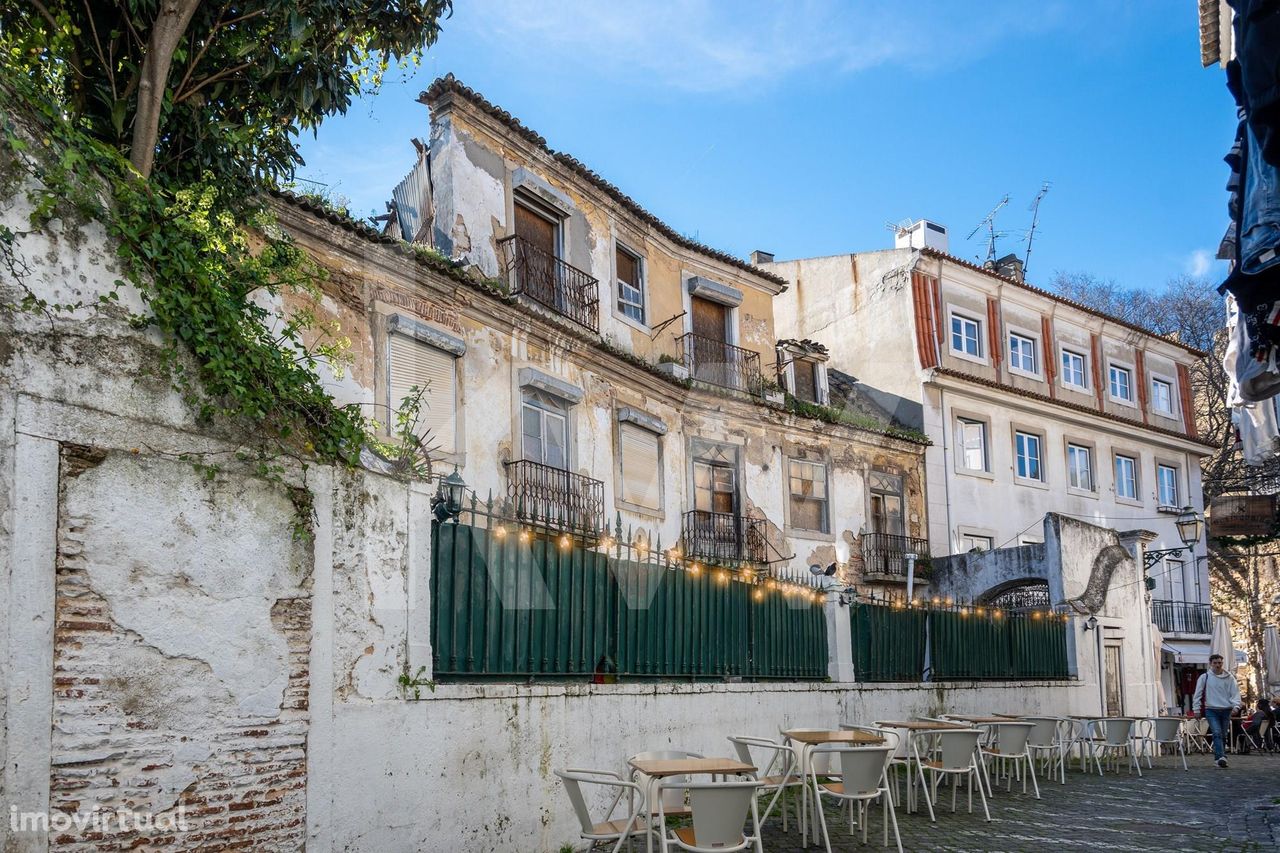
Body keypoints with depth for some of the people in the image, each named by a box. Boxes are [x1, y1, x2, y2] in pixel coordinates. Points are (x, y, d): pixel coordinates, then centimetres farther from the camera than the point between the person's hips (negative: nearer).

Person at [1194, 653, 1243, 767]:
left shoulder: (1229, 678, 6)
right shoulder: (1204, 677, 2)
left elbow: (1235, 693, 4)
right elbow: (1198, 695, 4)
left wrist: (1235, 706, -11)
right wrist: (1197, 709, 0)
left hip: (1226, 710, 3)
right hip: (1211, 710, -2)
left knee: (1224, 735, 8)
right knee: (1217, 733, -17)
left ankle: (1218, 757, 19)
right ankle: (1221, 757, -25)